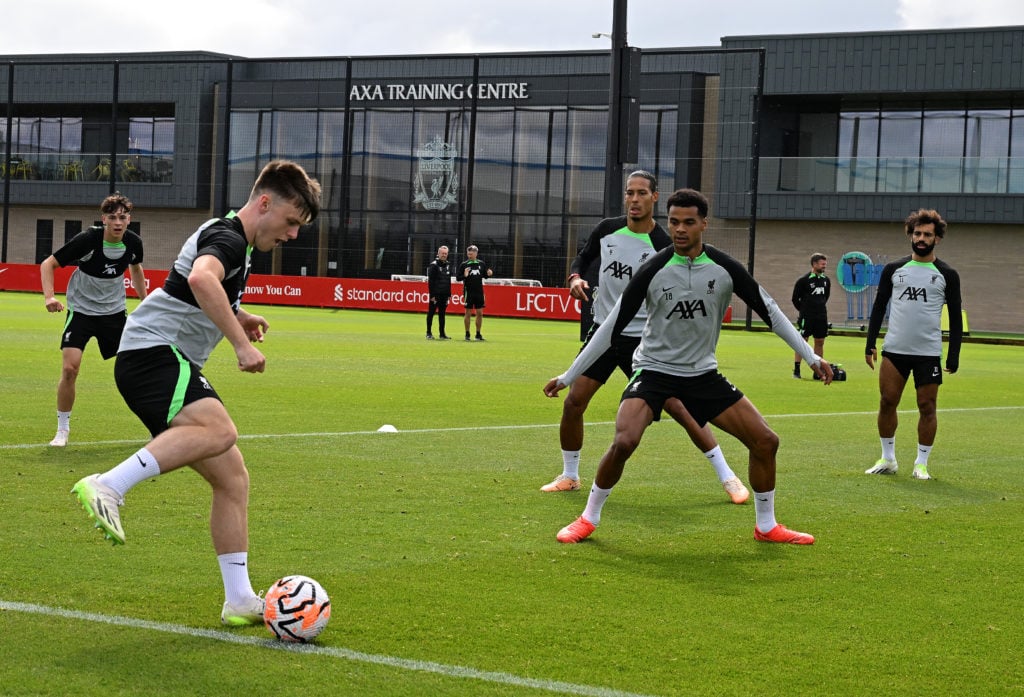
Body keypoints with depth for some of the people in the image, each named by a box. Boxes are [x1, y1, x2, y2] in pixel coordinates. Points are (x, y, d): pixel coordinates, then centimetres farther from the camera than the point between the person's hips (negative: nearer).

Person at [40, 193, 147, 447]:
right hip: (81, 309, -3)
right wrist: (49, 296, -29)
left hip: (114, 311, 3)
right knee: (70, 369, -15)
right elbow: (48, 264, -14)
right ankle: (62, 429, 3)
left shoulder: (133, 243, -9)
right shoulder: (87, 239, -21)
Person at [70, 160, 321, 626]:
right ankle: (107, 488, -40)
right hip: (153, 350, -10)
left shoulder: (228, 237, 23)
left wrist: (237, 316, 29)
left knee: (231, 477, 6)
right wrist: (242, 343, -34)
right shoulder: (228, 238, -11)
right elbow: (201, 278, -34)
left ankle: (240, 600, 7)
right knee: (219, 430, -36)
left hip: (169, 362, 10)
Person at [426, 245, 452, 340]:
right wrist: (432, 295, -17)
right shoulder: (433, 265, -8)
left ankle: (442, 333, 11)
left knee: (442, 314, 8)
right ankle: (429, 333, 4)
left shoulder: (448, 265, 13)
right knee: (431, 313, 0)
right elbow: (430, 281, -12)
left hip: (444, 295, 6)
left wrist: (449, 294, 13)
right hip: (435, 294, -6)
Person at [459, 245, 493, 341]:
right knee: (468, 313, 1)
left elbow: (485, 275, 16)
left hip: (479, 292, 3)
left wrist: (489, 274, -6)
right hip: (468, 292, -3)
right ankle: (467, 334, 9)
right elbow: (458, 278, -3)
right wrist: (464, 276, -22)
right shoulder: (464, 264, -3)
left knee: (480, 313, 4)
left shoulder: (481, 264, 5)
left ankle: (478, 334, 14)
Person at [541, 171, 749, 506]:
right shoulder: (607, 229, 0)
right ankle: (569, 476, 18)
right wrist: (575, 277, -4)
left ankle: (727, 477, 3)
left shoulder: (664, 246, -12)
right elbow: (583, 256, 18)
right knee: (573, 403, -3)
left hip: (644, 338, -4)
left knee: (680, 407, -7)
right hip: (603, 329, 4)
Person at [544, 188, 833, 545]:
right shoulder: (653, 270, -14)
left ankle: (767, 526, 16)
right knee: (624, 441, -27)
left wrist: (812, 357, 5)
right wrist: (568, 376, -7)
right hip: (654, 369, -3)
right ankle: (588, 519, -5)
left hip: (703, 374, 3)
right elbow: (613, 325, -9)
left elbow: (768, 310, 4)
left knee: (766, 440, -4)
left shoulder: (725, 268, -8)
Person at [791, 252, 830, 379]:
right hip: (806, 317, -5)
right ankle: (796, 370, -2)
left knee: (820, 342, 6)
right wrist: (804, 310, 6)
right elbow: (795, 299, -1)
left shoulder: (826, 280, 8)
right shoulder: (803, 280, -9)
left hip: (821, 316, 5)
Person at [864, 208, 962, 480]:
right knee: (887, 402, 1)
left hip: (929, 353, -2)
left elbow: (955, 317, 4)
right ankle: (888, 459, 14)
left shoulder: (947, 274, 2)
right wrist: (870, 344, 3)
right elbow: (879, 307, 11)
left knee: (927, 407, 0)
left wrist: (954, 355, -2)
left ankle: (921, 463, 11)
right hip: (894, 349, 2)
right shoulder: (893, 269, 7)